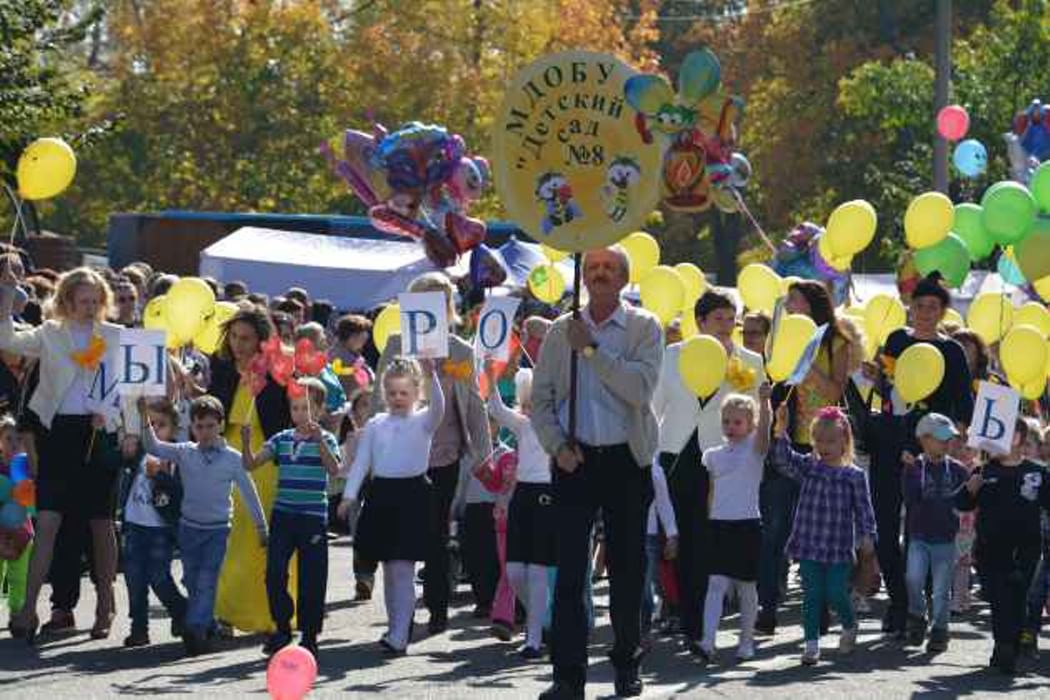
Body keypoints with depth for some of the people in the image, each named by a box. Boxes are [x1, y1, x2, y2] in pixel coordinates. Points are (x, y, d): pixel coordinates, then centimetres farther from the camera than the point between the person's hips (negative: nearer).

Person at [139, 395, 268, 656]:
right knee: (192, 582, 7)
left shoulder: (233, 458, -4)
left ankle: (195, 629, -21)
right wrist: (145, 419, -23)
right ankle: (207, 626, 19)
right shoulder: (184, 453, 1)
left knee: (206, 582, -13)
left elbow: (249, 493, 3)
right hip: (189, 526, 3)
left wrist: (261, 527, 7)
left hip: (218, 528, -3)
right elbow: (153, 448, -8)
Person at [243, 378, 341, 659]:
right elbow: (251, 464, 4)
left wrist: (319, 441, -31)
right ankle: (282, 628, 12)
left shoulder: (324, 440, -2)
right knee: (274, 575, -4)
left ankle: (309, 635, 13)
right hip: (283, 515, 3)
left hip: (313, 519, -3)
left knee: (311, 580, 1)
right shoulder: (281, 440, 9)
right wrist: (246, 443, -15)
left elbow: (334, 469, -19)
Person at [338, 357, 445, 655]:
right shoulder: (376, 425, 10)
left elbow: (438, 407, -21)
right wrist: (349, 496, -1)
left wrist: (431, 375, -36)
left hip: (412, 495, -4)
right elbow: (361, 462, 9)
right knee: (389, 570, 12)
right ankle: (396, 629, 23)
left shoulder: (423, 422, 0)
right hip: (382, 494, 4)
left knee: (403, 569, -10)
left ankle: (399, 636, -11)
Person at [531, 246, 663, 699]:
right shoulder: (561, 331, 8)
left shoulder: (644, 328, 1)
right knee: (569, 568, -6)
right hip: (576, 459, 1)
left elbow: (640, 388, -14)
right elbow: (540, 400, 8)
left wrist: (591, 349, -16)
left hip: (626, 460, -1)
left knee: (627, 567, 7)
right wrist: (558, 446, -7)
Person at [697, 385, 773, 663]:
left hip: (747, 525, -2)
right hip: (718, 525, 2)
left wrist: (764, 401, -38)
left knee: (746, 586, 7)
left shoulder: (754, 448, 0)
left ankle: (747, 640, 19)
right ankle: (708, 642, -20)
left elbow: (763, 427, -20)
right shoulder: (713, 455, 10)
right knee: (716, 583, -9)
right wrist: (705, 523, 10)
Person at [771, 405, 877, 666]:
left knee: (836, 594, 0)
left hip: (839, 549, -2)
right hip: (809, 546, 2)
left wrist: (867, 536, -11)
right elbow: (783, 460, -10)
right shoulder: (808, 467, 5)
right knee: (811, 596, 3)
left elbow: (863, 508, 0)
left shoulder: (854, 475, -1)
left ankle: (849, 627, 29)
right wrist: (781, 431, -22)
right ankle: (812, 644, 9)